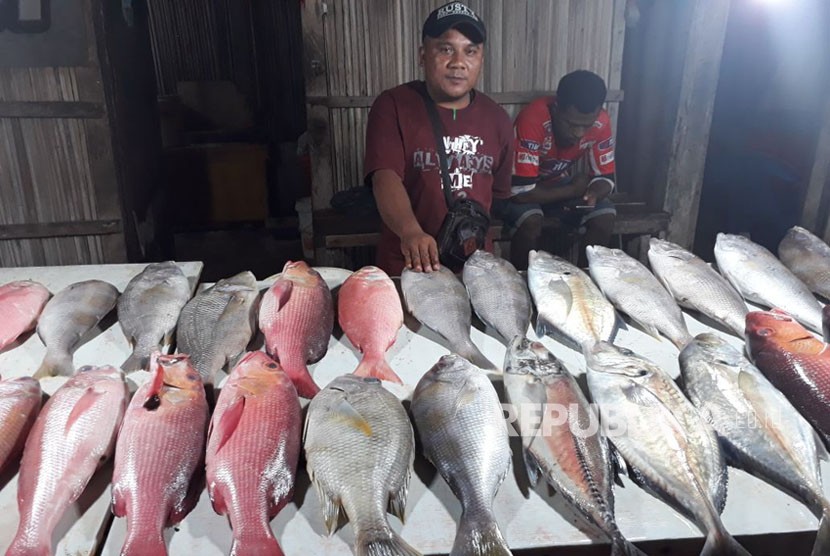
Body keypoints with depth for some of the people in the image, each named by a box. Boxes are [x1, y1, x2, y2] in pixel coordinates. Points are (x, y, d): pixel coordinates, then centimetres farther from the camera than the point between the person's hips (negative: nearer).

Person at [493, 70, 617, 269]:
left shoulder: (600, 123, -18)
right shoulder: (532, 120, -34)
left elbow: (605, 177, -7)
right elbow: (520, 191, -35)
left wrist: (593, 193, -32)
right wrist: (575, 190, -22)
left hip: (559, 184, 5)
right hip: (521, 190, -4)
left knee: (605, 216, -18)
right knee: (531, 221, -34)